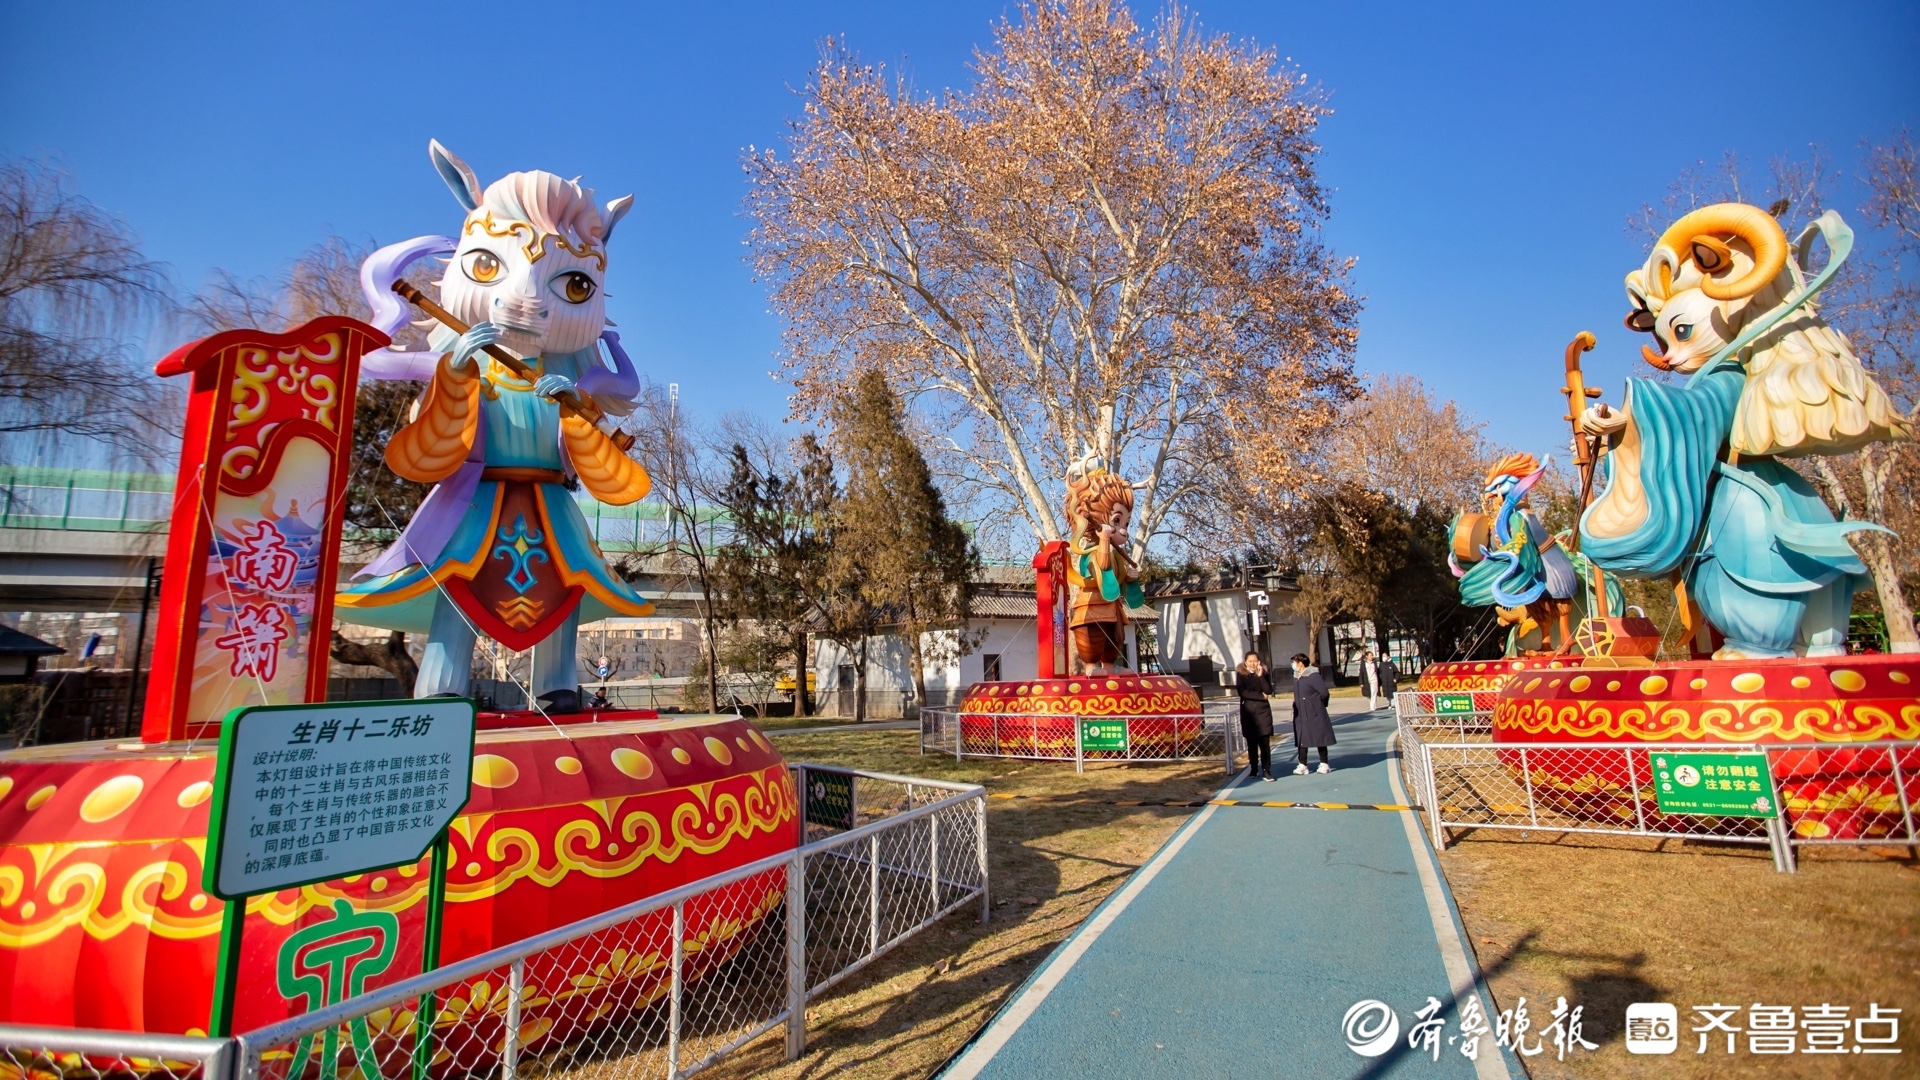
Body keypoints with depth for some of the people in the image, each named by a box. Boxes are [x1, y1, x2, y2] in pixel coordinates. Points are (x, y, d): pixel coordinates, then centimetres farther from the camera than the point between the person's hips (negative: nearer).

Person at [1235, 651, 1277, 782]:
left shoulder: (1263, 673, 7)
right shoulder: (1241, 674, 2)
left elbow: (1269, 691, -6)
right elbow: (1242, 692, -10)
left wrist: (1260, 676, -12)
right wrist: (1260, 696, -11)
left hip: (1263, 711, 0)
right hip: (1248, 711, 0)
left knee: (1265, 742, -5)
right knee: (1251, 743, 6)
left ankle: (1266, 771, -3)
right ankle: (1253, 770, 17)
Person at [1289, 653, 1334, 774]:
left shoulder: (1313, 676, -16)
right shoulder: (1296, 677, 9)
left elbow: (1324, 693, -18)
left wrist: (1315, 702, -5)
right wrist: (1297, 705, 7)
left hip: (1314, 714, -7)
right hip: (1300, 715, 8)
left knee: (1320, 738, 5)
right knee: (1301, 739, 6)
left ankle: (1324, 764, 16)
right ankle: (1302, 765, 10)